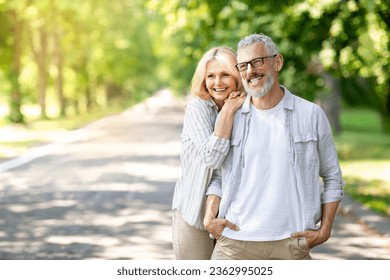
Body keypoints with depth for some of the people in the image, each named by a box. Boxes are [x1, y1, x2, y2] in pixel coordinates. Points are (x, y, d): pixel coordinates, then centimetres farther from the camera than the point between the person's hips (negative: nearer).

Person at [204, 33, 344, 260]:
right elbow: (217, 176, 13)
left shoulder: (312, 115, 4)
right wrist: (210, 216, -4)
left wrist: (325, 229, 1)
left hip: (291, 244, -1)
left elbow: (332, 178, 10)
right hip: (235, 241, 1)